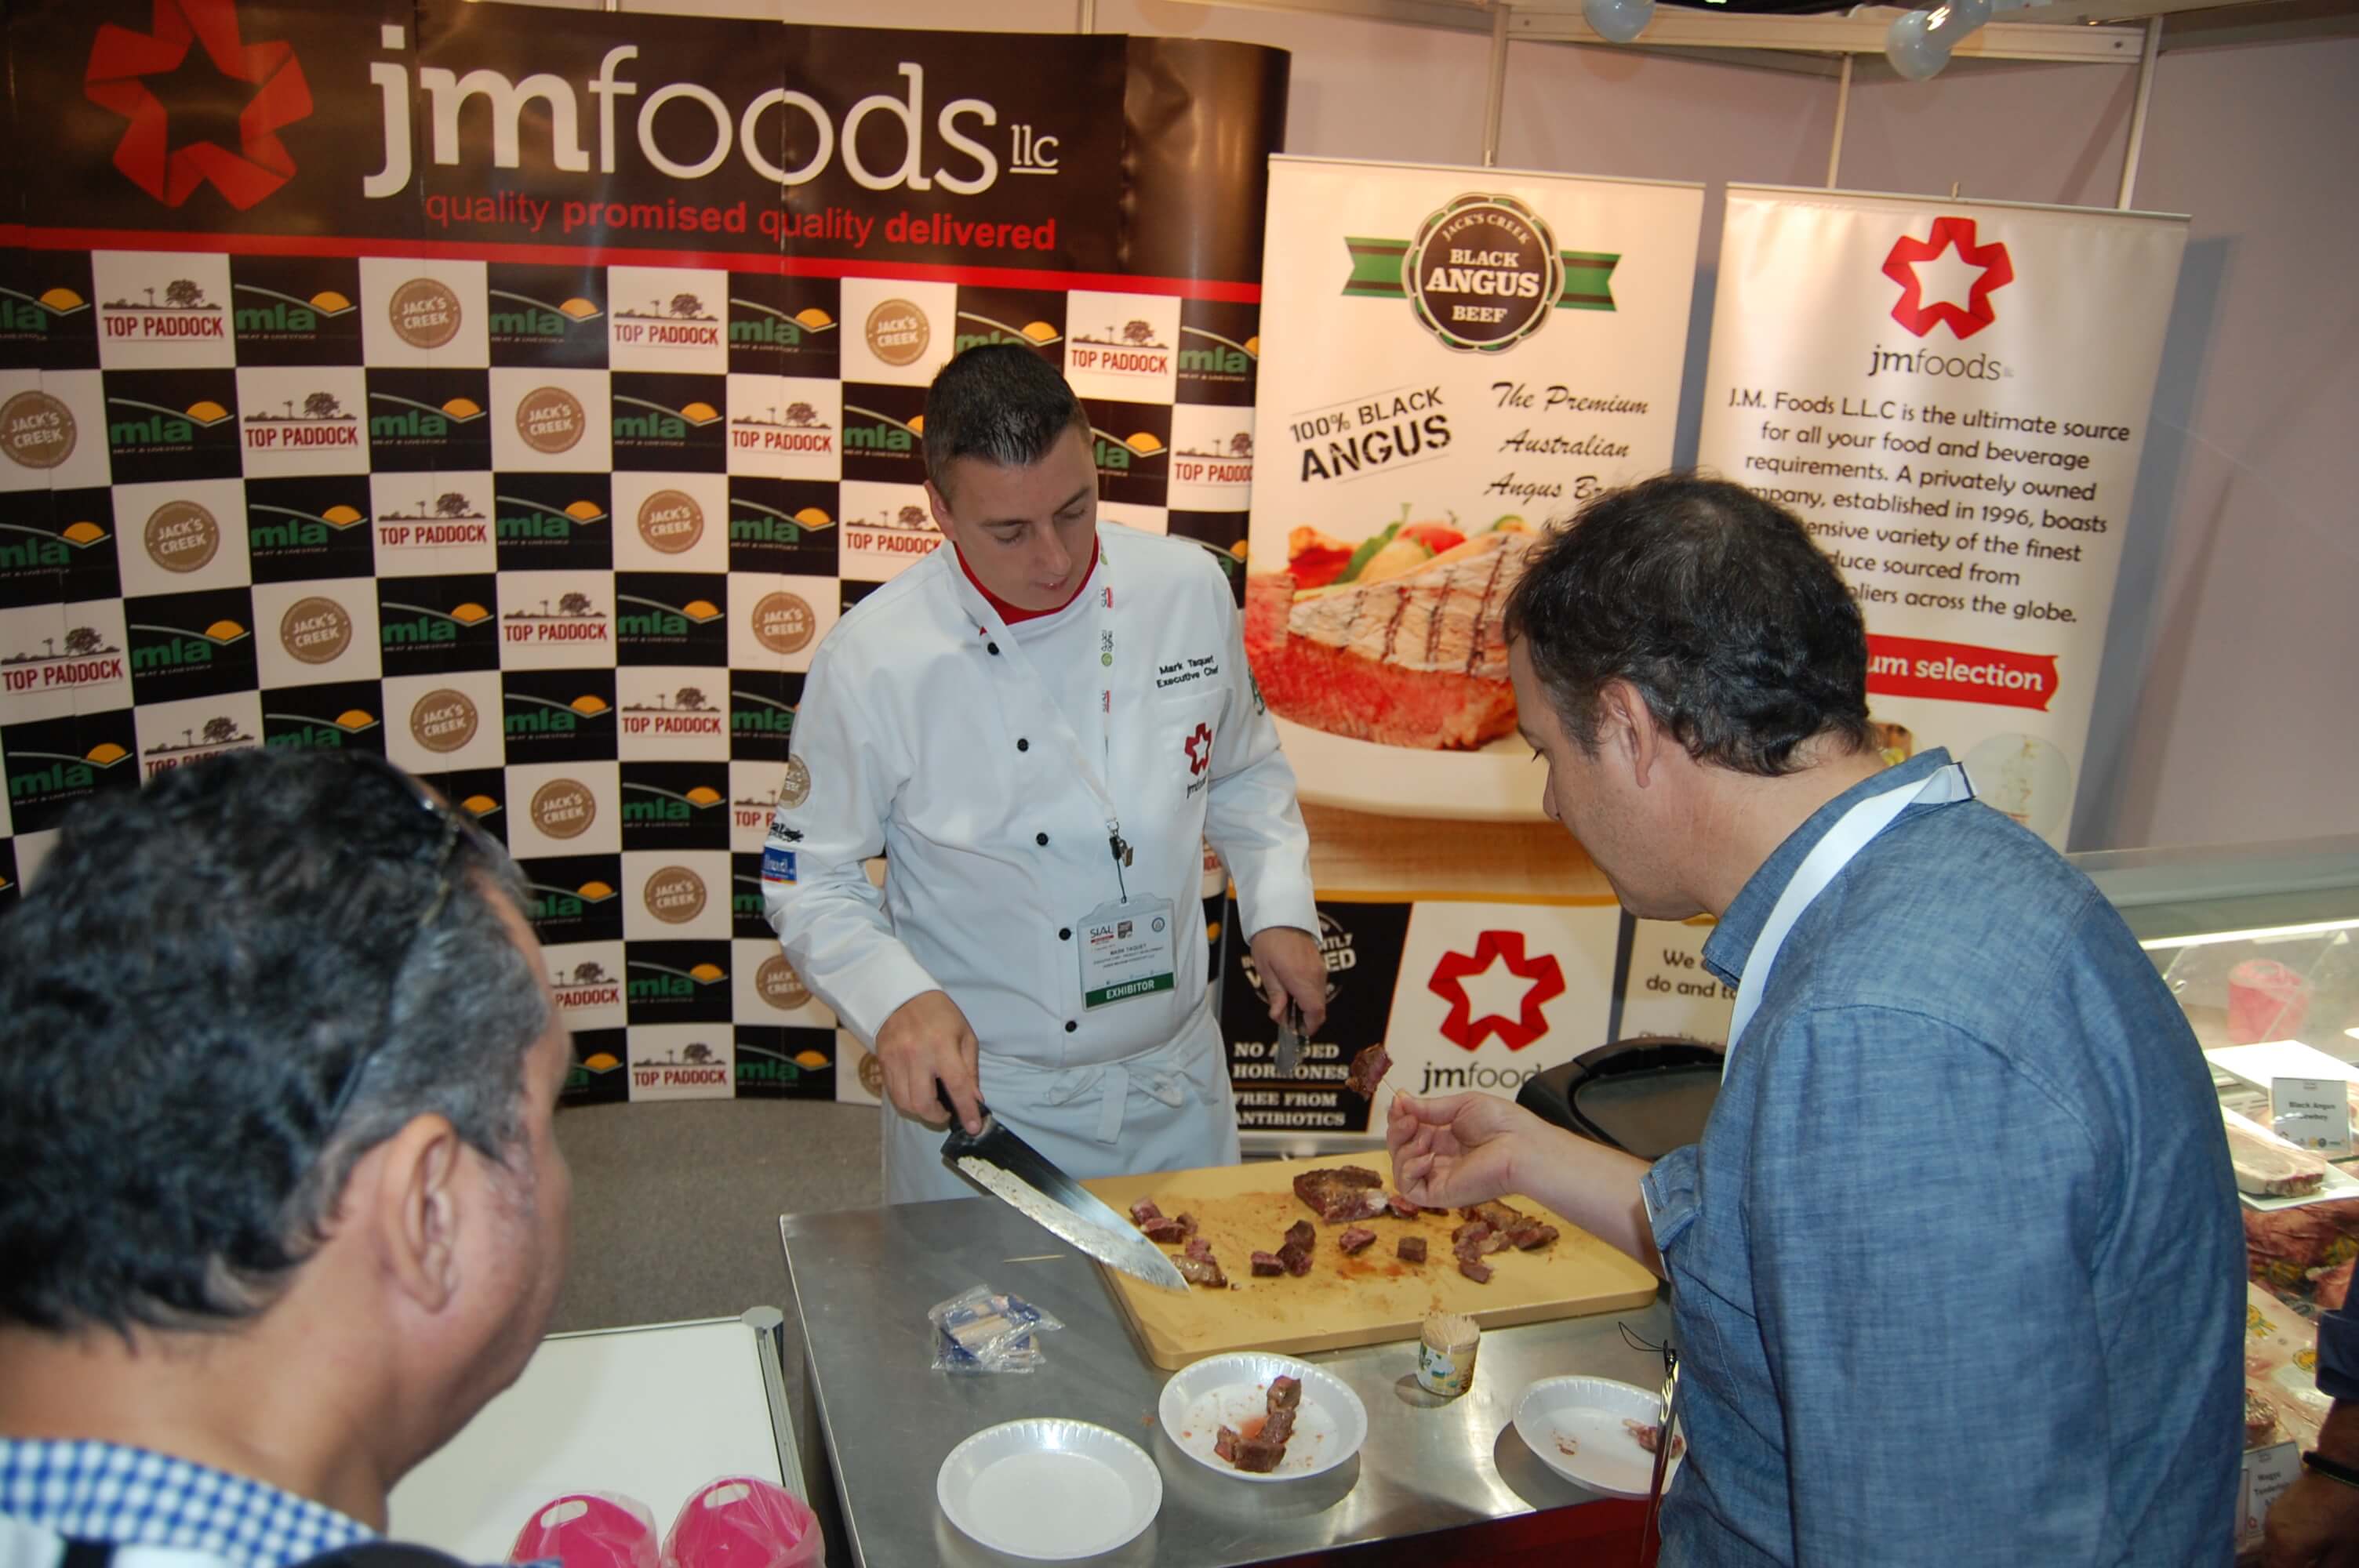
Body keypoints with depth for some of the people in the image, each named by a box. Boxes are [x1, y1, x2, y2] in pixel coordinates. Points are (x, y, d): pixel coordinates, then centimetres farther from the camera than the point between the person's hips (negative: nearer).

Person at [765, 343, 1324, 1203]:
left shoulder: (1189, 587, -7)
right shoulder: (872, 662, -18)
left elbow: (1244, 768, 10)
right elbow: (809, 880, -8)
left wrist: (1280, 909, -2)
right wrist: (896, 999, -24)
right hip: (980, 1100, -3)